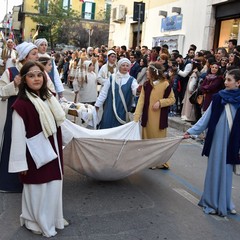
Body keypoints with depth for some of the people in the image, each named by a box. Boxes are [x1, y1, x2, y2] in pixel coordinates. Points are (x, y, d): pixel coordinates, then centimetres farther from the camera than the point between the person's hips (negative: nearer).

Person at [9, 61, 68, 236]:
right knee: (37, 190, 8)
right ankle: (37, 222, 30)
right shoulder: (21, 104, -18)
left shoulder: (49, 98, 6)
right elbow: (18, 136, -17)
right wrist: (21, 163, -15)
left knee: (53, 187, 17)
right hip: (35, 155, -7)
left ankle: (52, 218, 37)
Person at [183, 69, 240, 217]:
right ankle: (212, 202, 19)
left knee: (226, 170, 10)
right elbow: (207, 117, 3)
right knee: (215, 169, 7)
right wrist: (191, 131, 0)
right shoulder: (219, 97, 0)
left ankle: (224, 202, 26)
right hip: (217, 138, 1)